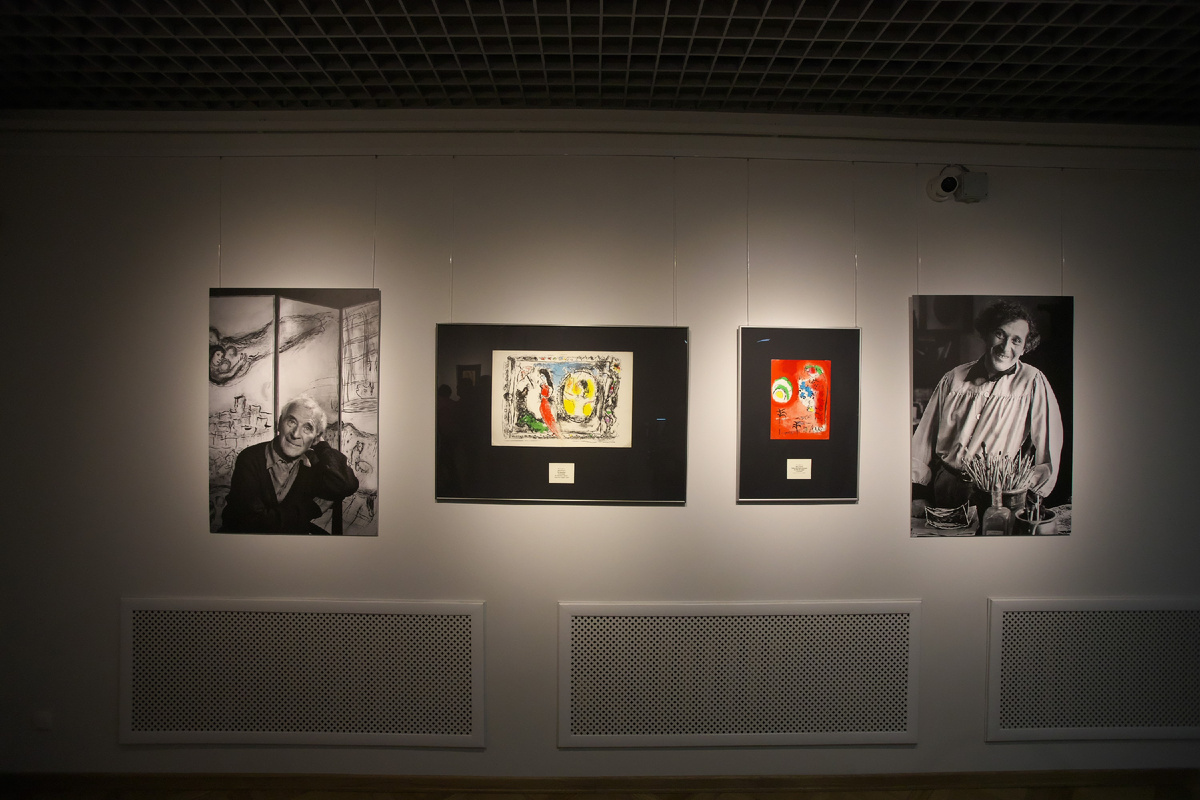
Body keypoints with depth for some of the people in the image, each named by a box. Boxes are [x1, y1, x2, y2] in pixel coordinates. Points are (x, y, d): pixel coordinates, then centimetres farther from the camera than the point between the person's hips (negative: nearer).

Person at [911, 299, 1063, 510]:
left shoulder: (1033, 383, 1)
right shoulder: (954, 378, 11)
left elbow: (1049, 447, -3)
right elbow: (925, 439, 14)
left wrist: (1029, 497, -12)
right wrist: (917, 495, 10)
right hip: (946, 483, 3)